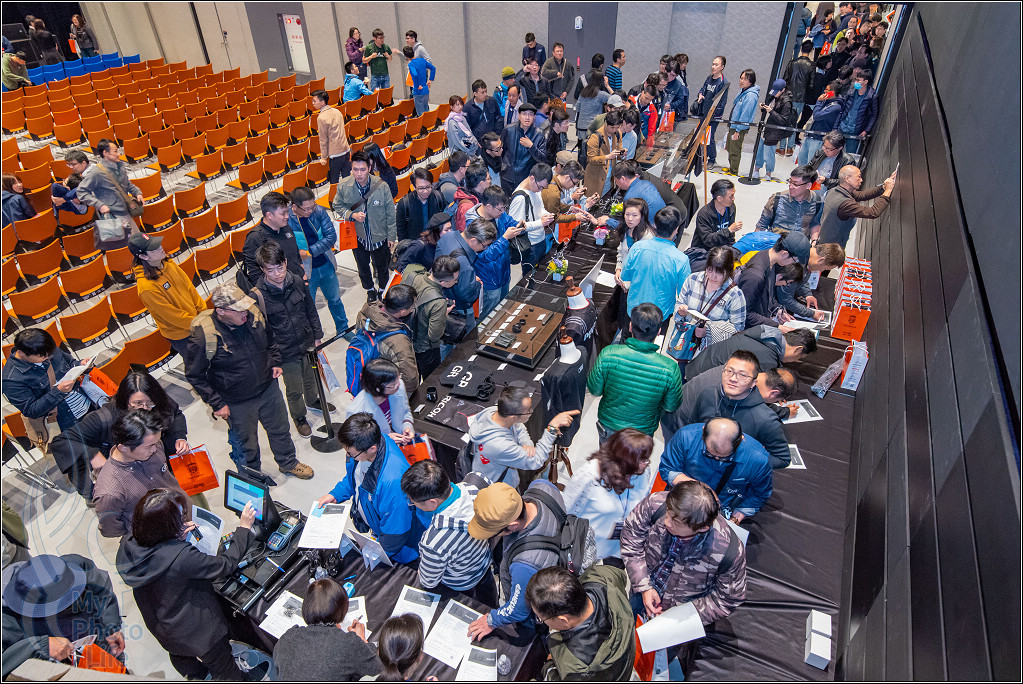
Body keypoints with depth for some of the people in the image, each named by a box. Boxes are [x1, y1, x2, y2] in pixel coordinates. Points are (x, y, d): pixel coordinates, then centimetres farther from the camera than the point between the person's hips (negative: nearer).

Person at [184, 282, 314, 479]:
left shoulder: (254, 314, -15)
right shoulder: (203, 336, -28)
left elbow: (269, 339, 10)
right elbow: (194, 375, -14)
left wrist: (275, 362, 2)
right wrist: (217, 404, -14)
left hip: (269, 389, 4)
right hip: (238, 404, -4)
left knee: (280, 430, 24)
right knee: (247, 445, 19)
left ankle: (288, 463, 52)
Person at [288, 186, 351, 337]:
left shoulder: (319, 211, -11)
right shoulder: (286, 220, -20)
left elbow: (331, 236, -15)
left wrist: (309, 251, -22)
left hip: (327, 267, 3)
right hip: (305, 272, -3)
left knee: (335, 300, 23)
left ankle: (343, 328, 46)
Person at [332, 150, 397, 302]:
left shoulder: (381, 186, -20)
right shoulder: (343, 186, -16)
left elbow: (390, 213, -10)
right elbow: (337, 205, 1)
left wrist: (391, 236, -5)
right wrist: (352, 215, -19)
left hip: (379, 235, -1)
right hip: (357, 236, 2)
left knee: (382, 266, 18)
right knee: (363, 267, 22)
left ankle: (382, 290, 46)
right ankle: (370, 289, 49)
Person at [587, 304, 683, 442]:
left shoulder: (608, 354, -30)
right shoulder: (670, 368, -29)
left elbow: (594, 390, -15)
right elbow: (671, 406, -13)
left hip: (608, 423, 0)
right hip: (643, 430, 0)